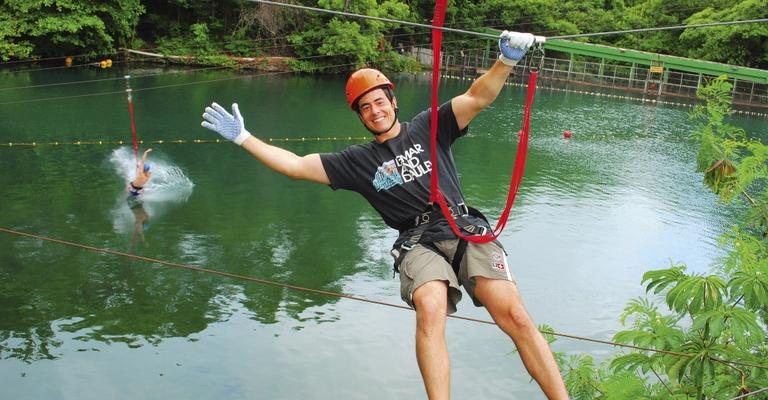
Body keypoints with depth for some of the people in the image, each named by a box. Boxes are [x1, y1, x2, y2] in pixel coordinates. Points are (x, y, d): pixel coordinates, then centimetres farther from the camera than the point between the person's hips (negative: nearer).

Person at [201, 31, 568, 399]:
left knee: (514, 316, -18)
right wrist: (243, 137, 14)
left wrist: (506, 61, -13)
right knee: (430, 310, -32)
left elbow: (477, 97, 6)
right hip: (418, 241, 0)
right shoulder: (357, 161, 20)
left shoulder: (428, 127, 17)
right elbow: (295, 166, 17)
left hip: (466, 229, 0)